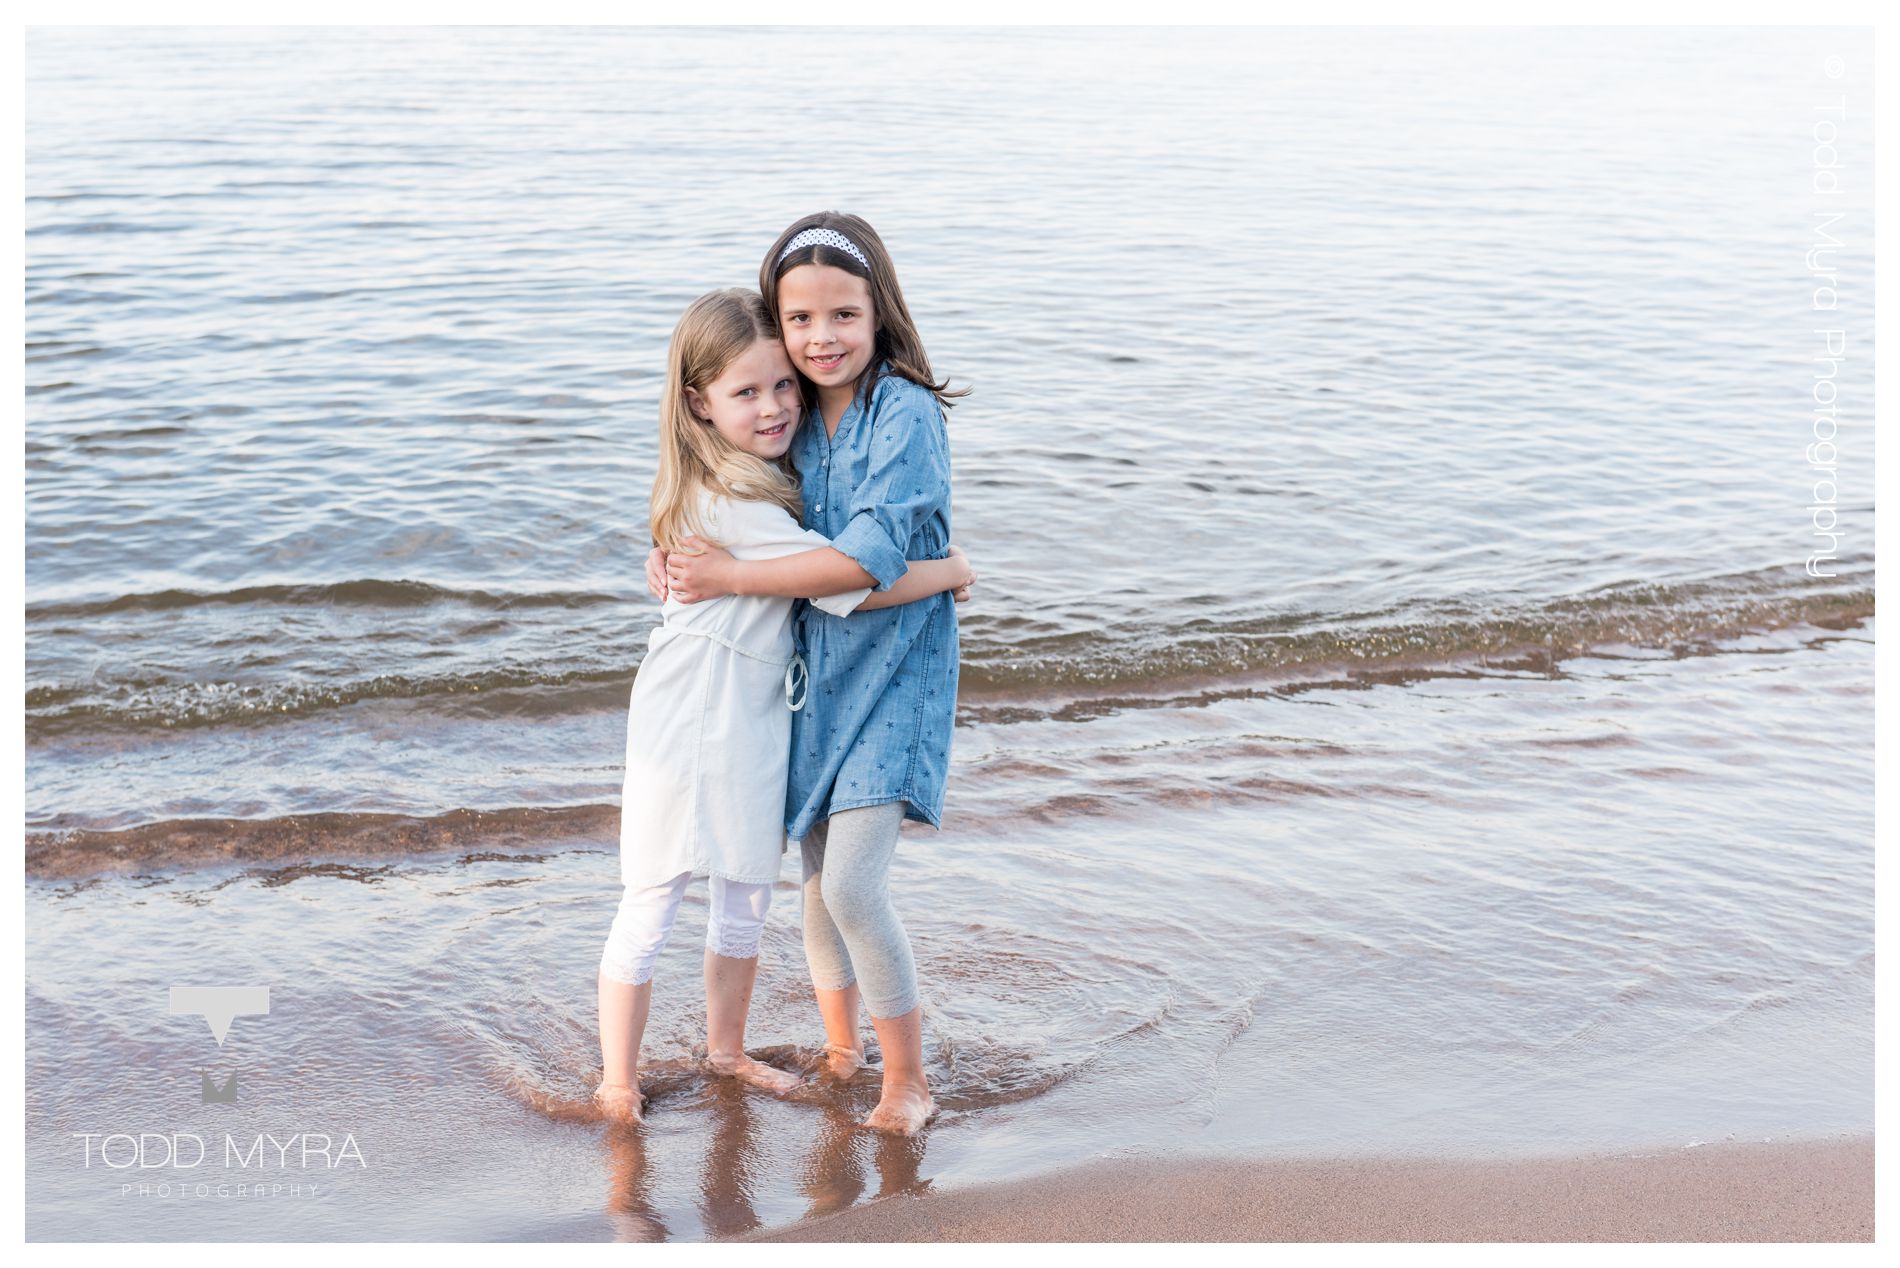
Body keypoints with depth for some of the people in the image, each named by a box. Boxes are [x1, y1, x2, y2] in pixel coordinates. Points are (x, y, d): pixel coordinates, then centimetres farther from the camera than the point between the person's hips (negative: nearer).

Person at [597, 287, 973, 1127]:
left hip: (757, 719, 10)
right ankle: (617, 1083, 16)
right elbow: (853, 585, -24)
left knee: (746, 904, 20)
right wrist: (953, 571, -12)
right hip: (691, 720, -9)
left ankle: (725, 1051, 38)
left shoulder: (772, 476, 6)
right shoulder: (730, 505, -25)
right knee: (650, 908, 3)